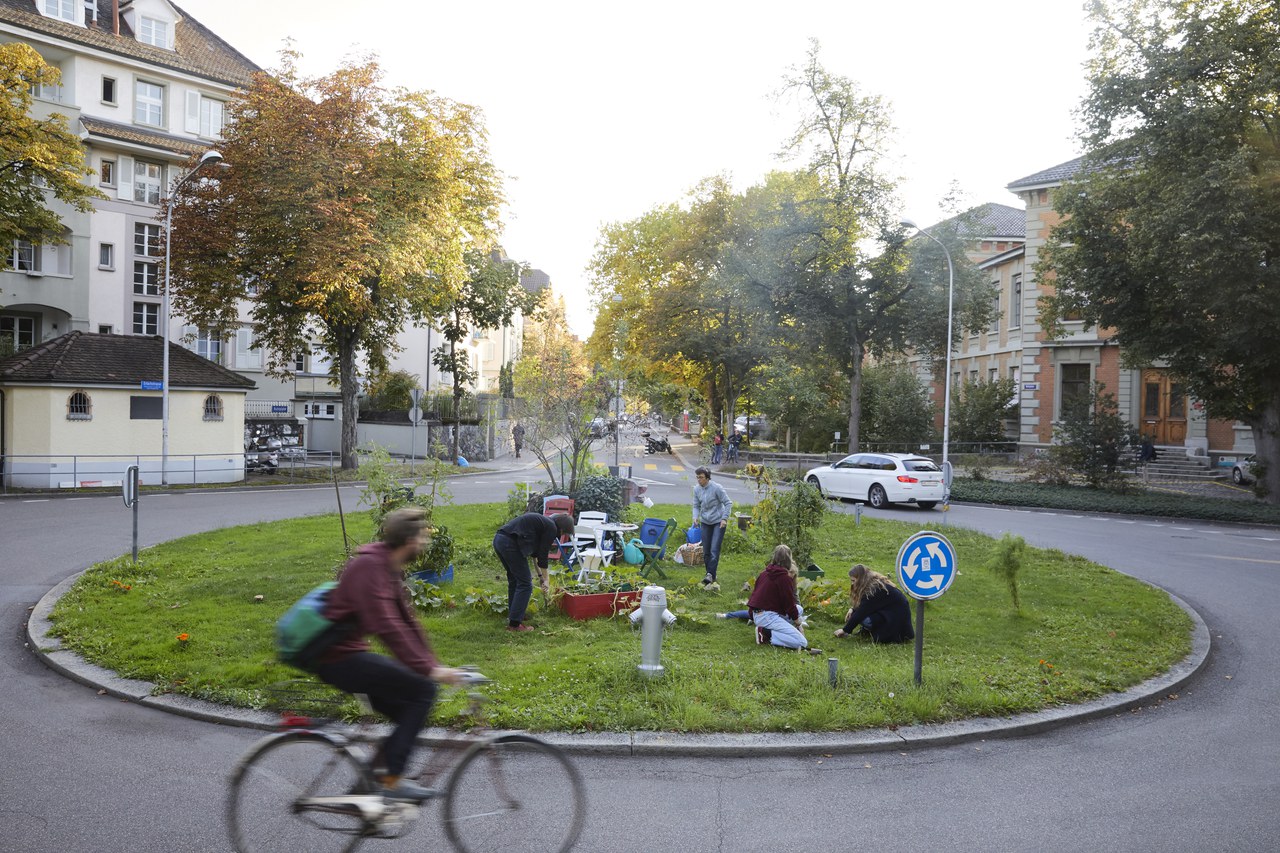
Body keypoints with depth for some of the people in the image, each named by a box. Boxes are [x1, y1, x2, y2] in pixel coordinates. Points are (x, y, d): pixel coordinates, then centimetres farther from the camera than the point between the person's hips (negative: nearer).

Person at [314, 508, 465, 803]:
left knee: (410, 712, 8)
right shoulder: (369, 566, -22)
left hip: (348, 654, 10)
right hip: (340, 658, -10)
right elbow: (387, 626, -31)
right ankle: (392, 781, -12)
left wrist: (433, 664, 8)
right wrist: (428, 669, -31)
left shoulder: (391, 568, 9)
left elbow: (407, 620, 13)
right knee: (422, 690, -17)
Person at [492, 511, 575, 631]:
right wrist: (545, 580, 12)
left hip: (498, 539, 10)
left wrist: (540, 575, 32)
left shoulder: (542, 521, 25)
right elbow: (543, 555, 0)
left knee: (514, 581, 22)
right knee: (525, 584, 0)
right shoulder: (551, 528, -2)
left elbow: (535, 551, 31)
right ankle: (515, 624, 1)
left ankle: (512, 617, 28)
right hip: (510, 543, -10)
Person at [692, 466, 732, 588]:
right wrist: (695, 517, -9)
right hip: (705, 523, 5)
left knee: (714, 550, -15)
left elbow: (728, 503, -9)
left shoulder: (717, 488, -16)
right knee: (706, 552, 7)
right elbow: (696, 506, 9)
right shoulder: (697, 489, -1)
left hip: (718, 522, -5)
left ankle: (711, 575, -15)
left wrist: (724, 519, -16)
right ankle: (710, 576, 18)